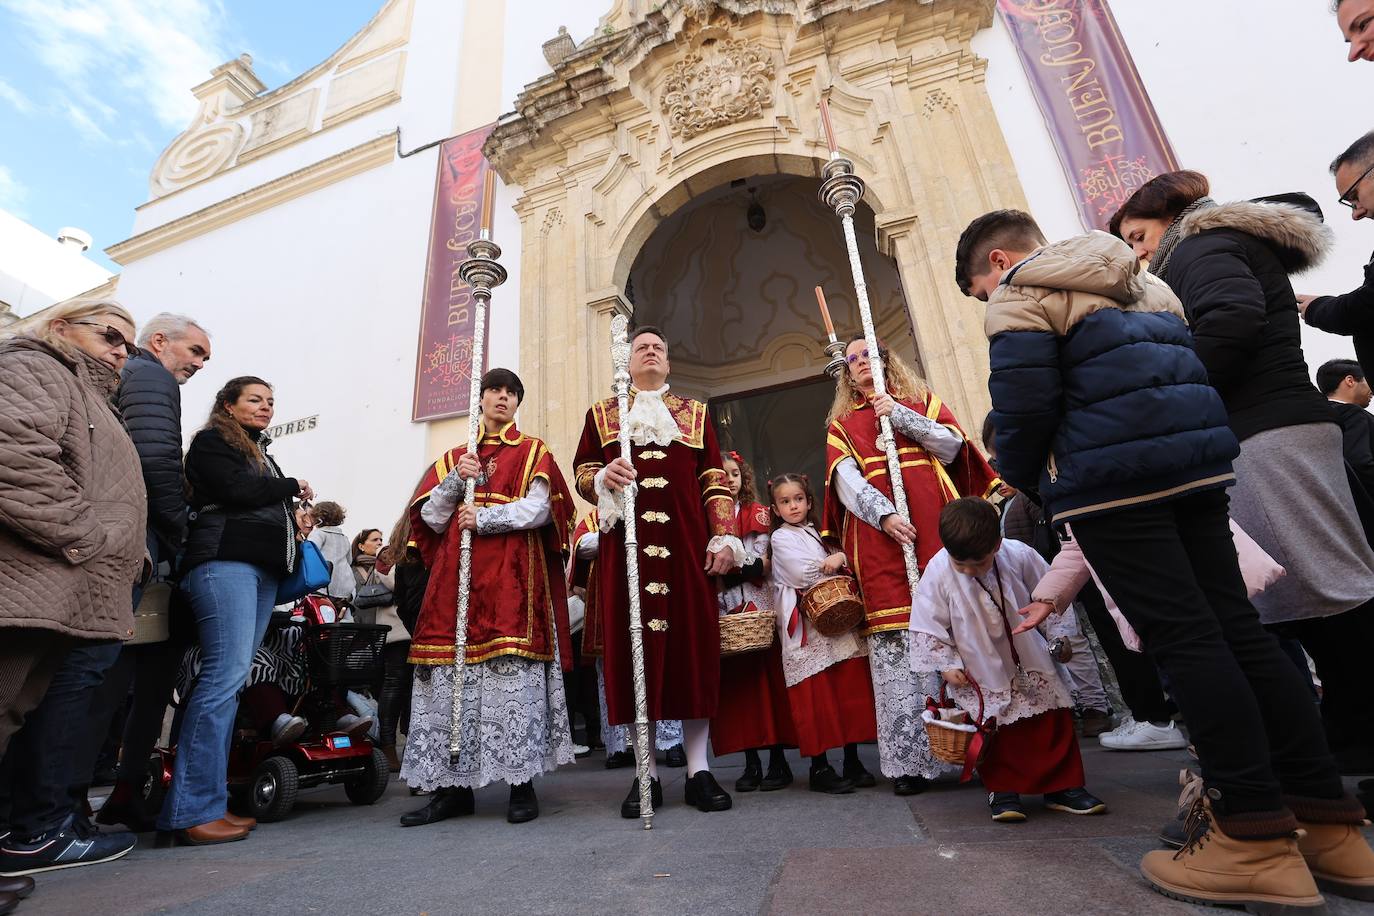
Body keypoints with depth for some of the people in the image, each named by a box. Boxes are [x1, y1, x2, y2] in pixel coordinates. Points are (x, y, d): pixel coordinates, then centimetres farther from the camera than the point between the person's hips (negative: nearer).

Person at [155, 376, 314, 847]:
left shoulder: (261, 454, 28)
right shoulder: (211, 443, 5)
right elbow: (238, 490, -11)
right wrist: (292, 487, 3)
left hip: (264, 568, 8)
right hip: (224, 561, -8)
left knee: (230, 679, 3)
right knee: (226, 674, -16)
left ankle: (205, 799, 5)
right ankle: (190, 811, -12)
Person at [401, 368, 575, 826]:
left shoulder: (533, 452, 10)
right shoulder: (454, 457, 20)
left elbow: (538, 509, -4)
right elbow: (431, 519, 11)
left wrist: (482, 519, -10)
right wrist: (456, 480, -3)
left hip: (512, 574, -3)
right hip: (457, 574, 4)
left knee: (513, 668, -9)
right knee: (451, 669, 1)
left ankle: (522, 782, 1)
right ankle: (453, 785, 11)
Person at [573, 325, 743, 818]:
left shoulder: (695, 414, 18)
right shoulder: (601, 414, 17)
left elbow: (715, 481, 10)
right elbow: (581, 473, 12)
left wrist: (724, 537, -1)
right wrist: (603, 477, -11)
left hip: (685, 545, 1)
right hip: (625, 544, 0)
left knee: (693, 643, -1)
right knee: (633, 643, -1)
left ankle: (698, 769, 11)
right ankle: (646, 772, 11)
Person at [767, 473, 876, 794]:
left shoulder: (816, 533, 20)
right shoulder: (781, 538, 1)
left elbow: (845, 569, 15)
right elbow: (802, 575, -12)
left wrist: (841, 559, -7)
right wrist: (832, 564, 0)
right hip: (807, 630, -6)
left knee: (851, 692, 6)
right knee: (815, 698, -4)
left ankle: (852, 761, 19)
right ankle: (819, 768, 8)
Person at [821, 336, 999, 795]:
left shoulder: (921, 401, 20)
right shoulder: (841, 425, 18)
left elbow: (952, 445, 5)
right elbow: (845, 478, 1)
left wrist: (901, 417, -2)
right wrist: (883, 515, -15)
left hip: (935, 526, 0)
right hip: (878, 534, 0)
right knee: (894, 640, -5)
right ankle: (911, 758, 0)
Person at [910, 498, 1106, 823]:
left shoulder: (1019, 555, -16)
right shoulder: (938, 571, -22)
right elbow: (927, 625, -13)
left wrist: (1062, 634, 6)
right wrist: (947, 665, -14)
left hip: (1028, 661, 3)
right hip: (978, 673, -2)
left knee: (1055, 721, 8)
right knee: (992, 732, 0)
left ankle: (1063, 785, 25)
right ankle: (1002, 790, 19)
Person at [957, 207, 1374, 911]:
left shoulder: (1018, 294, -1)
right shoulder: (1143, 282, 27)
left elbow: (1024, 404, -13)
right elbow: (1189, 370, 29)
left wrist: (1020, 476, 4)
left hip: (1109, 478, -8)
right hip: (1197, 464, 8)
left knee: (1181, 636, -4)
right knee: (1236, 627, 10)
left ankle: (1256, 839, 1)